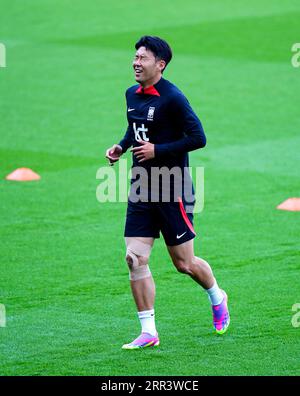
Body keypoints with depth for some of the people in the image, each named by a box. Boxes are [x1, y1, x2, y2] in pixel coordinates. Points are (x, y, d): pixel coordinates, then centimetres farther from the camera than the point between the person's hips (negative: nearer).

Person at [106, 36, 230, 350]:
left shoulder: (172, 98, -16)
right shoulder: (132, 95, 8)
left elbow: (198, 138, -17)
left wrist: (157, 150, -20)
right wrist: (122, 146, 6)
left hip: (172, 191, -6)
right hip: (142, 190, 6)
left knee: (184, 263, 5)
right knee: (135, 258, -5)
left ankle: (217, 298, 35)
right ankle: (148, 332, 1)